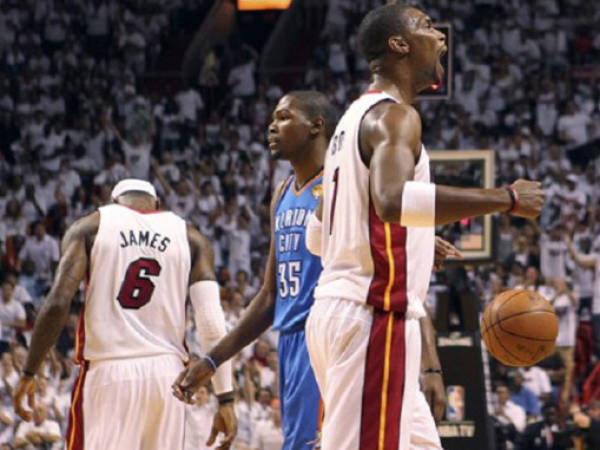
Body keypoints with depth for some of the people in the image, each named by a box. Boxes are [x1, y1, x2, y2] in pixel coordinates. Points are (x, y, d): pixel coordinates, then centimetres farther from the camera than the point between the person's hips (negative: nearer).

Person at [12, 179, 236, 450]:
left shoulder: (90, 228, 8)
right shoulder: (189, 238, 13)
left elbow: (57, 304, -5)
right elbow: (212, 323, 2)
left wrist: (29, 373, 0)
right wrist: (225, 398, 2)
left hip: (108, 371, -2)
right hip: (167, 374, 2)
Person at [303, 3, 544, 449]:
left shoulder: (357, 117, 20)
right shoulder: (394, 115, -10)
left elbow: (318, 237, 27)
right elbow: (392, 199, -32)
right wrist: (506, 199, -25)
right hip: (374, 316, -10)